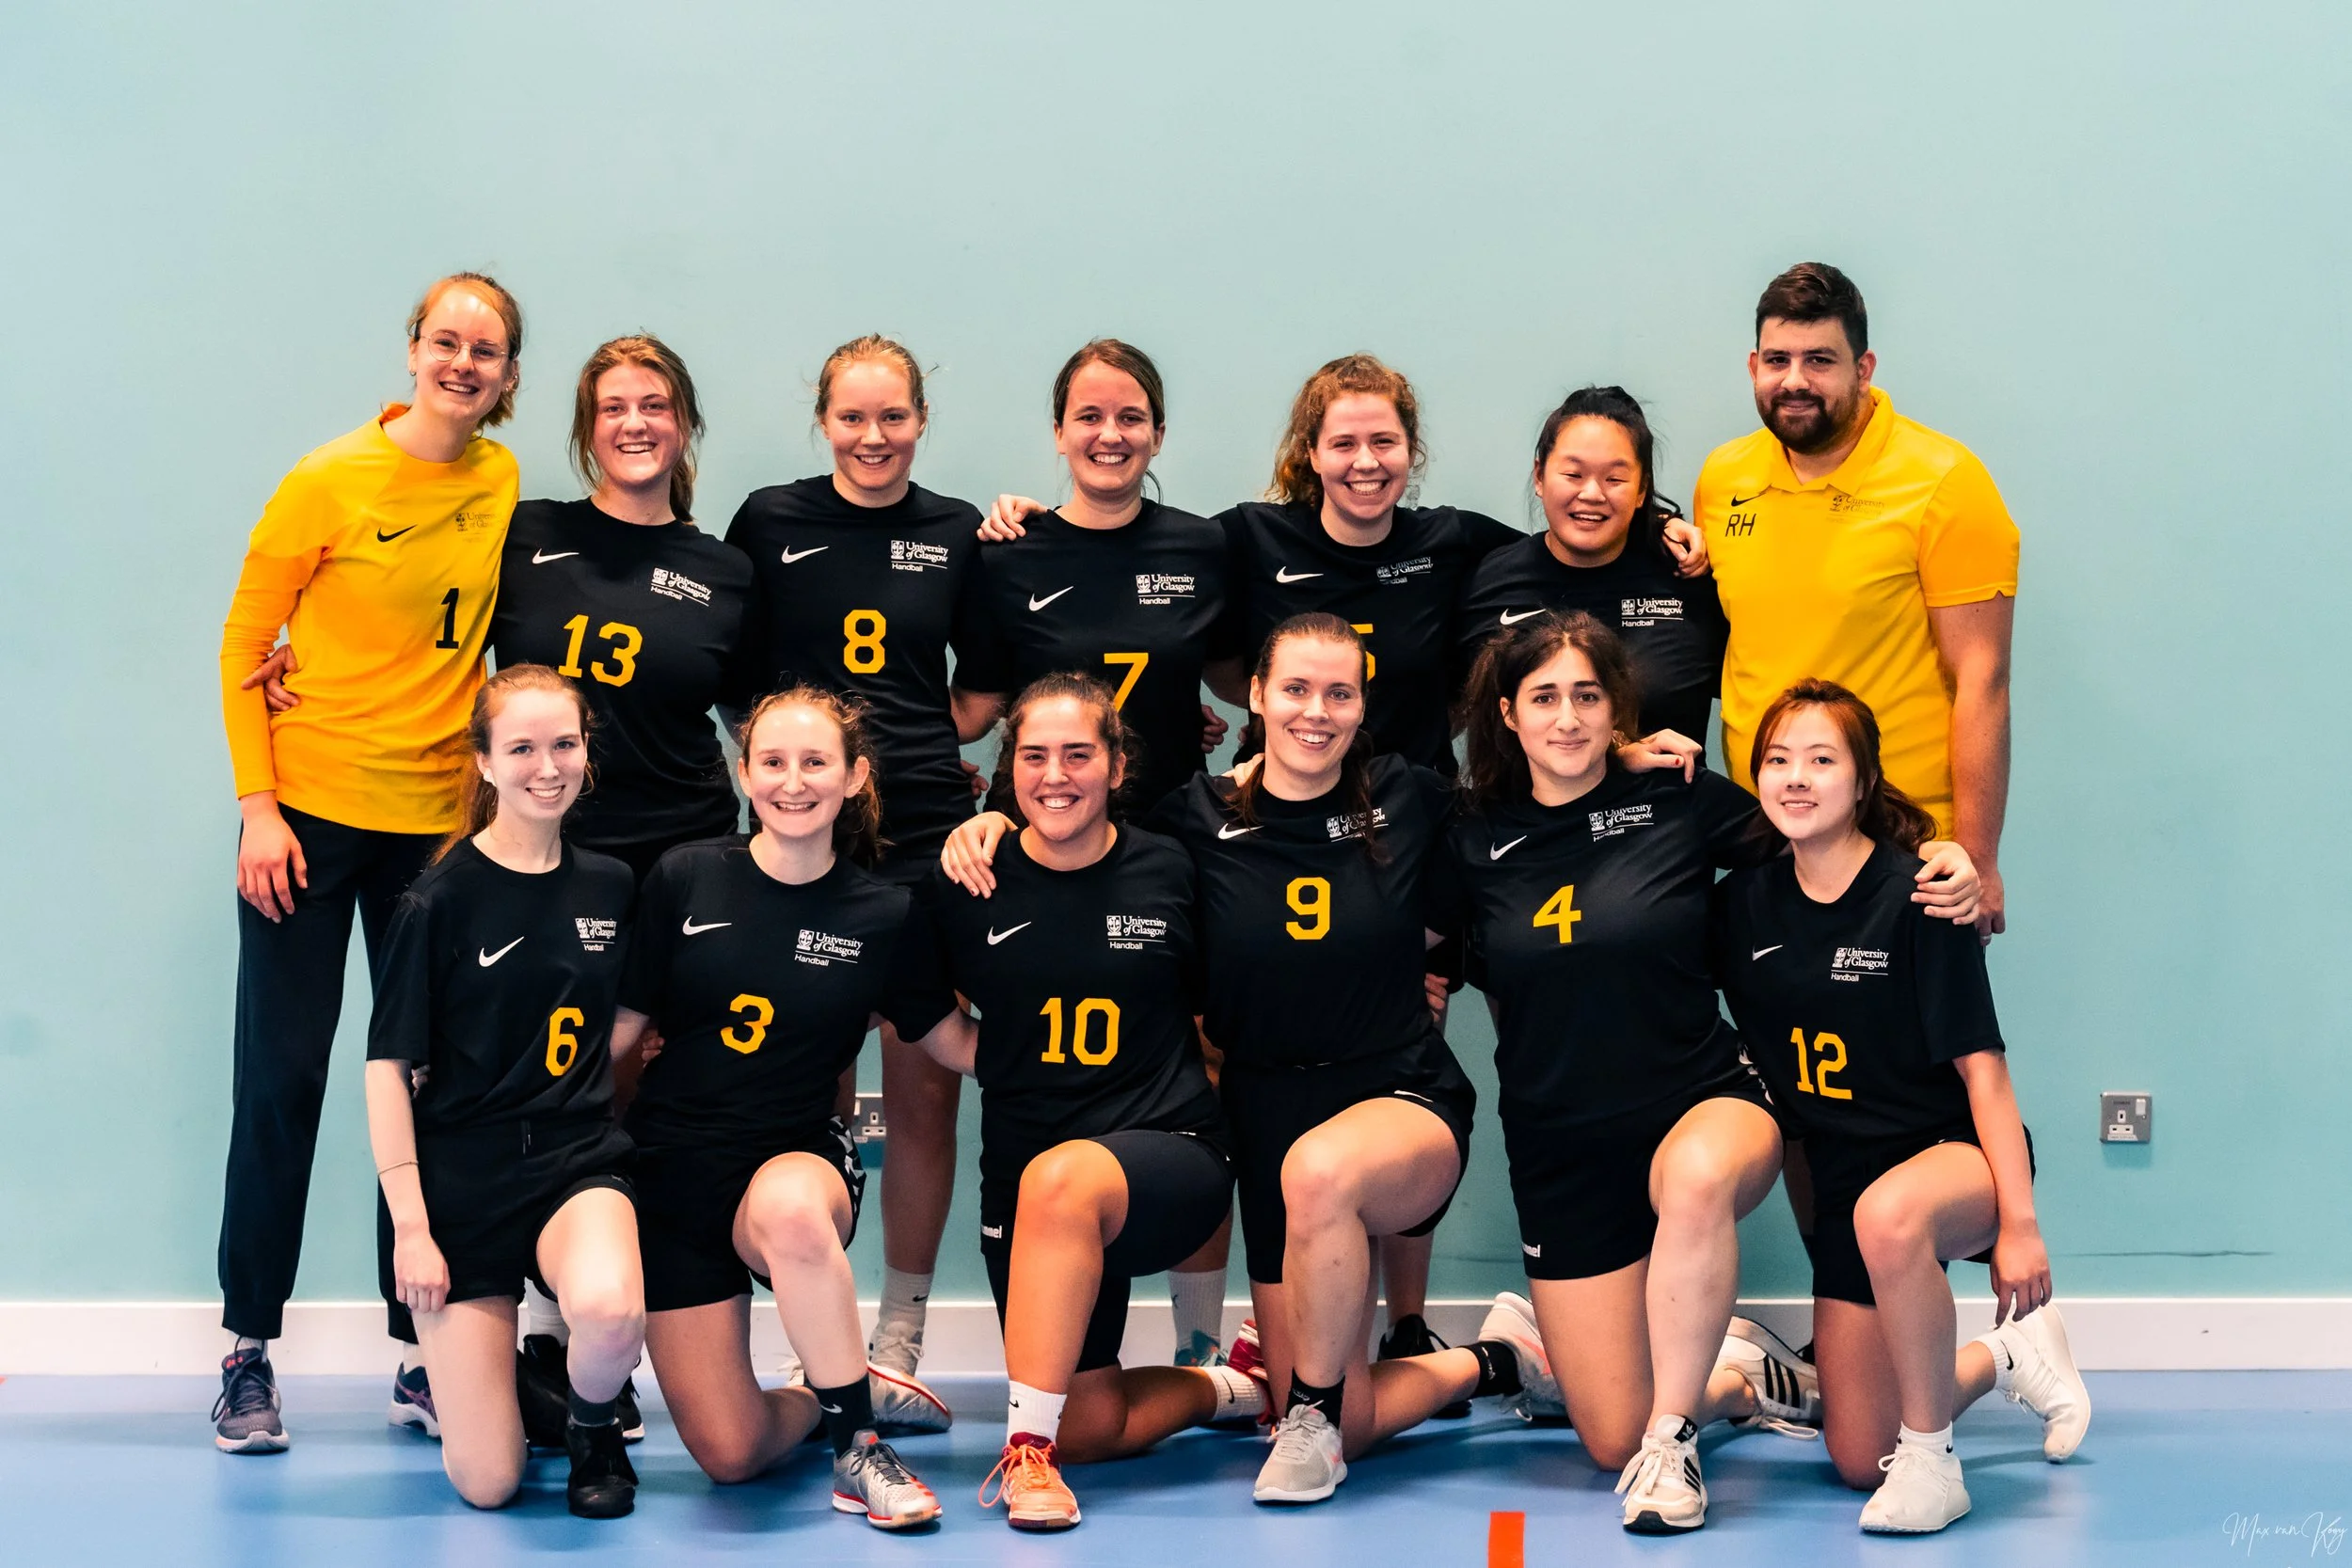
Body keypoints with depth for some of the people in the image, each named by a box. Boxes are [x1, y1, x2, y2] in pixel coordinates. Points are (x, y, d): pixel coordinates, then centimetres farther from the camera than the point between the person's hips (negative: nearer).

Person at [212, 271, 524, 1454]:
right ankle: (249, 1352, 10)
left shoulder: (503, 486, 3)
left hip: (439, 821, 4)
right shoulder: (331, 482, -8)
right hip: (308, 811, -3)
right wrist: (257, 807, -10)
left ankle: (421, 1353, 15)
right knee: (281, 1078, 0)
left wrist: (498, 792, 4)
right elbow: (243, 645, -4)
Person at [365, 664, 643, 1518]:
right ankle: (467, 1367, 29)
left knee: (610, 1312, -35)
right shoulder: (443, 900, -7)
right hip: (461, 1179, -2)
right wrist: (410, 1226, -12)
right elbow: (389, 1066, -7)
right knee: (486, 1483, -6)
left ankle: (593, 1423, 0)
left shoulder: (610, 887, 4)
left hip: (577, 1162, 2)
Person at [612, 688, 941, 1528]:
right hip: (676, 1166, 1)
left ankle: (858, 1446, -22)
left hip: (799, 1159, -1)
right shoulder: (685, 878, -3)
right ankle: (824, 1401, 29)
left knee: (790, 1212, -42)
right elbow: (623, 1026, 3)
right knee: (730, 1455, -8)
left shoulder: (882, 913, -3)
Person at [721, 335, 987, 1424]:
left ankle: (899, 1346, 13)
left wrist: (917, 743, 0)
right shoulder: (769, 521, 5)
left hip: (926, 836, 1)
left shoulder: (956, 534, 8)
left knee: (925, 1090, 2)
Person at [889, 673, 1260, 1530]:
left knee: (1059, 1179, -39)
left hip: (1168, 1154, -3)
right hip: (1022, 1178, 3)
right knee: (1088, 1427, -7)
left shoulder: (1171, 873, -1)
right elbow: (920, 1009, 12)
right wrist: (1003, 1066, 4)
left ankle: (1029, 1449, -31)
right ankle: (1222, 1388, 24)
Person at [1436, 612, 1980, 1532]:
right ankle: (1736, 1379, 33)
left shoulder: (1679, 803, -3)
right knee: (1611, 1444, -1)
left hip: (1703, 1107, -2)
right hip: (1562, 1152, 3)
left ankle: (1674, 1432, -23)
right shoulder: (1474, 841, 3)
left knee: (1696, 1178, -43)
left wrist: (1949, 867, -9)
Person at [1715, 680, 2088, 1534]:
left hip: (1952, 1152, -6)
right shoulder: (1748, 901, 0)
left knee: (1886, 1216, -44)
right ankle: (2004, 1357, 36)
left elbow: (1982, 1065, -16)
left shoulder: (1914, 896, -15)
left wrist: (2019, 1222, -20)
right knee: (1857, 1460, 5)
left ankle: (1931, 1463, -26)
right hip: (1841, 1181, 6)